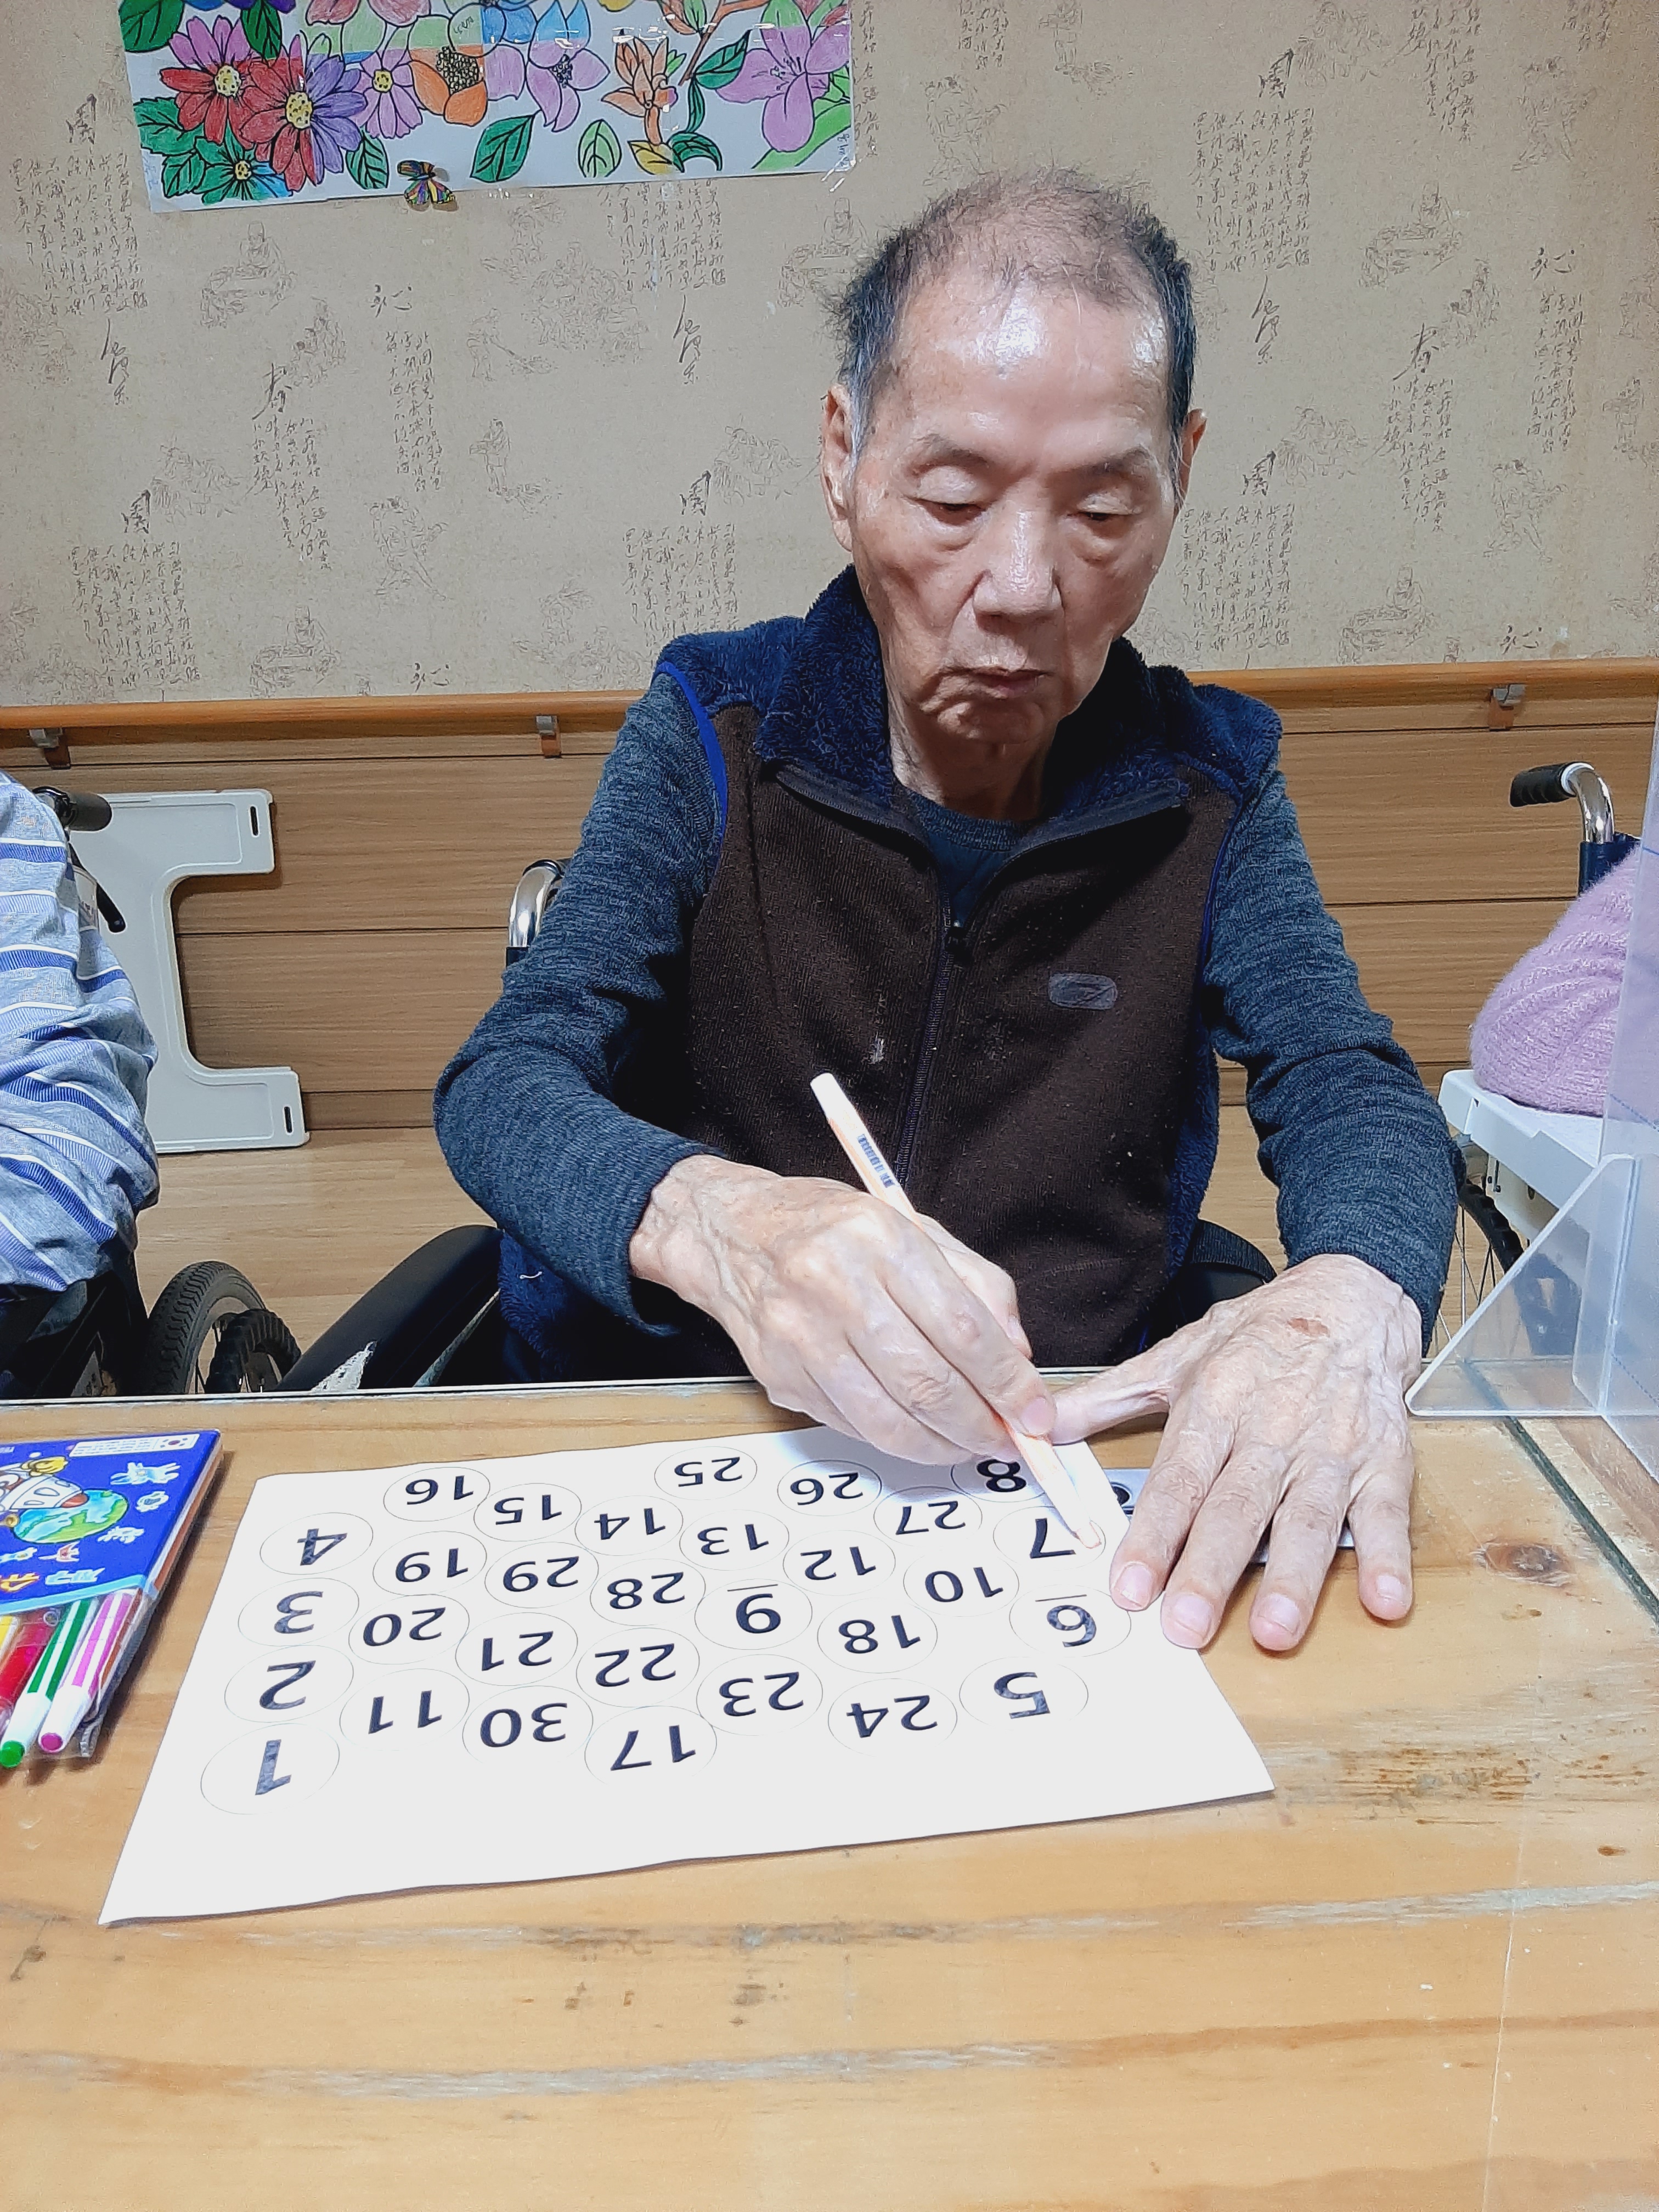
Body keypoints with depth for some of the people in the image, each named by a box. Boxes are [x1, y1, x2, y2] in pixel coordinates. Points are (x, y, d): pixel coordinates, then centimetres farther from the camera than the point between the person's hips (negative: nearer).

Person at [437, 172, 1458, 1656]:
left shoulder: (1203, 783, 1)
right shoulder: (715, 736, -5)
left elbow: (1347, 1089, -4)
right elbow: (503, 1084, -11)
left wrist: (1352, 1298, -29)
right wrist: (706, 1215, -35)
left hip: (1072, 1467, 4)